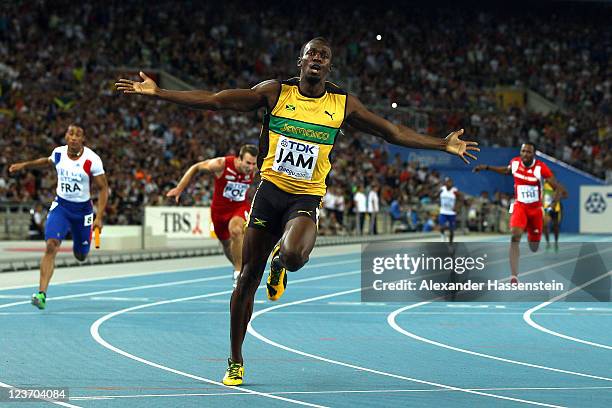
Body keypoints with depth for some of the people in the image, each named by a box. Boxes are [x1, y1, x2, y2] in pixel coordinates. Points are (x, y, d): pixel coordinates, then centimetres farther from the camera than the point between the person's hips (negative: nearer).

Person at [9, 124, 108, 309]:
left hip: (83, 209, -1)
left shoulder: (92, 160, -17)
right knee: (51, 246, -21)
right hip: (61, 205, 1)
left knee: (81, 255, 14)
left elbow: (103, 188, -10)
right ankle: (42, 294, -23)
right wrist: (24, 165, 15)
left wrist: (99, 217, -16)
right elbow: (47, 161, 20)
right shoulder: (58, 153, -6)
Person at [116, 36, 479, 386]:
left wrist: (444, 145, 5)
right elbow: (215, 101, -1)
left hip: (306, 199, -1)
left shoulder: (343, 104, 3)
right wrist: (157, 92, -7)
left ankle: (280, 262, 9)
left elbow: (393, 132, 9)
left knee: (294, 255, -32)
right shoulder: (275, 92, 0)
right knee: (248, 277, 1)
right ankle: (236, 361, 17)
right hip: (270, 189, 1)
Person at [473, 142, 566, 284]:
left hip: (536, 208, -1)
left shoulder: (541, 168, -19)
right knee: (515, 236, -26)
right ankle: (514, 276, -31)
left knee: (534, 248, 10)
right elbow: (507, 170, 19)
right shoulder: (515, 162, -7)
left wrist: (553, 202, -40)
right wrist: (487, 167, 13)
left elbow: (559, 188, -22)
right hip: (519, 206, 1)